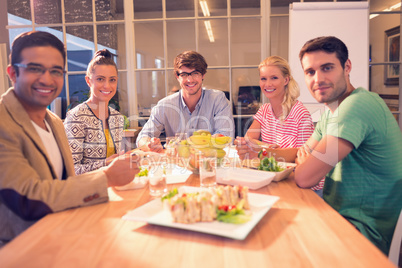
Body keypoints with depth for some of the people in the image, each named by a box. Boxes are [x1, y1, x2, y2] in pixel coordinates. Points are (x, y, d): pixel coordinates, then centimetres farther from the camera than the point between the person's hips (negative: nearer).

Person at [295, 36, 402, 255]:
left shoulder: (358, 105, -26)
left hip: (366, 232, -9)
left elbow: (304, 178, -29)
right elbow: (305, 153, 15)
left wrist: (304, 161, -5)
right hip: (339, 214, 9)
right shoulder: (332, 110, 8)